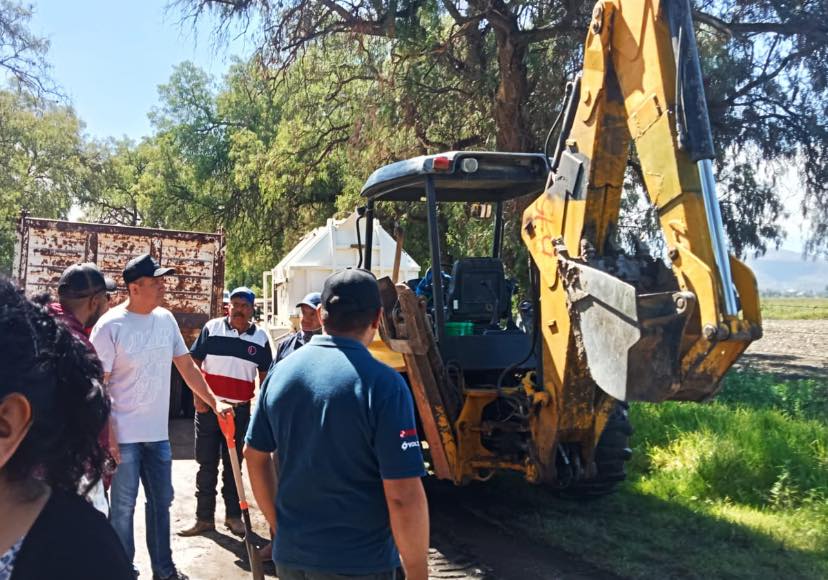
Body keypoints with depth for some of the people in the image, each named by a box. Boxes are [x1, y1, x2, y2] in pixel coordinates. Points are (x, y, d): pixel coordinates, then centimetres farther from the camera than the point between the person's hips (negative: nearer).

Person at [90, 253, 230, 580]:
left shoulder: (166, 319, 4)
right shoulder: (110, 326, -14)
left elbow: (186, 366, 12)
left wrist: (214, 402, 9)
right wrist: (107, 437, -15)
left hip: (158, 433, 6)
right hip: (124, 435, -6)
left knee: (161, 501, 15)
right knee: (123, 507, 4)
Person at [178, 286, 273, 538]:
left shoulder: (260, 338, 1)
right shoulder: (211, 328, -3)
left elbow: (265, 375, 8)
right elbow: (194, 363, 0)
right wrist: (198, 396, -7)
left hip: (241, 410, 1)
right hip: (208, 406, -1)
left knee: (233, 465, 11)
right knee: (206, 465, 5)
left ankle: (233, 515, 21)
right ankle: (204, 518, 13)